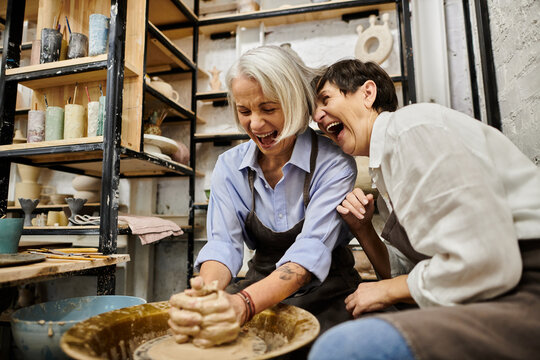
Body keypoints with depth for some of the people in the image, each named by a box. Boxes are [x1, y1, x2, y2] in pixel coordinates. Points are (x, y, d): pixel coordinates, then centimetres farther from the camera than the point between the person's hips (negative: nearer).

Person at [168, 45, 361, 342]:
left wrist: (244, 303, -42)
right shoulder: (229, 165, -2)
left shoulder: (333, 163, -15)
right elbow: (223, 242, -11)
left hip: (324, 292, -2)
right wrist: (206, 289, -34)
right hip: (260, 287, 3)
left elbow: (312, 248, -25)